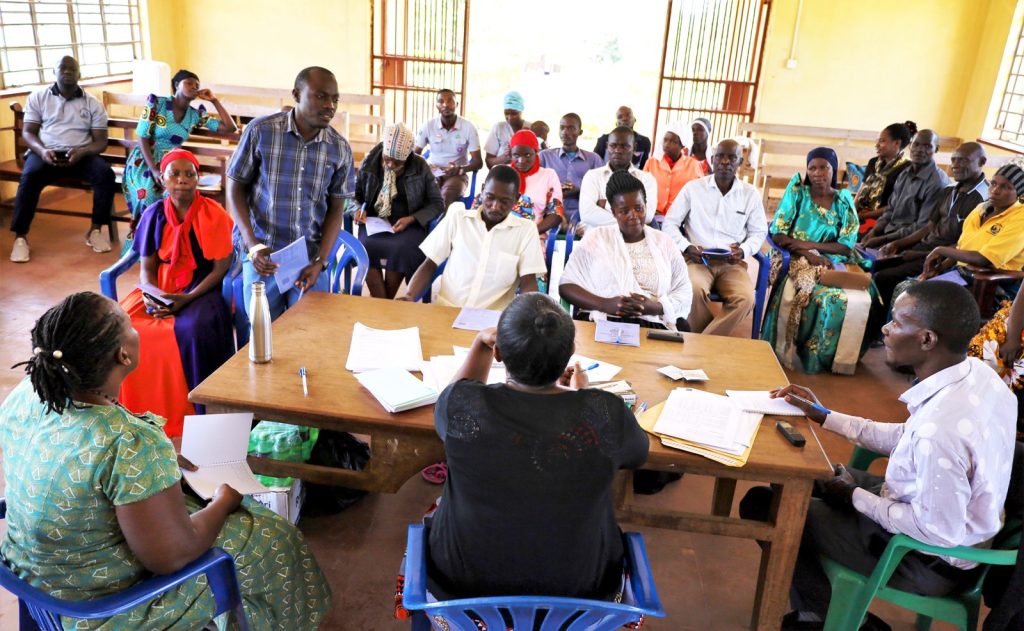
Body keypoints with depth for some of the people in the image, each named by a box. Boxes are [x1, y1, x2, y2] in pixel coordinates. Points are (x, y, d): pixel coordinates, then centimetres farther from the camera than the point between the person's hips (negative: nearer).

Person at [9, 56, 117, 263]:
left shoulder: (93, 103, 8)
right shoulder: (38, 97, 9)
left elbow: (101, 141, 3)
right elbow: (28, 132, 5)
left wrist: (81, 152, -19)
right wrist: (42, 151, -17)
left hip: (80, 154, 0)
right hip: (45, 153, 0)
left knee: (106, 174, -31)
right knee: (29, 177, -32)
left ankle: (96, 229, -17)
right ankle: (20, 236, -24)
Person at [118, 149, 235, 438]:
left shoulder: (214, 215, -9)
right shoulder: (154, 214, 3)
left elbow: (221, 268, -10)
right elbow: (146, 268, 4)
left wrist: (187, 299, -20)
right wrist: (153, 294, -18)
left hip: (201, 288, -4)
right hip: (159, 288, 5)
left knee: (193, 330, -35)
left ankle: (195, 412, -20)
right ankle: (132, 407, -3)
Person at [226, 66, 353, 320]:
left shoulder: (340, 149, -2)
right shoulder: (260, 131, -8)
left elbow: (336, 209, 3)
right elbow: (235, 189, -1)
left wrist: (320, 261, -8)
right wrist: (252, 244, -12)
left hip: (310, 258, 1)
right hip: (262, 255, -1)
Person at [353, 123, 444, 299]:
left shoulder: (420, 167, -4)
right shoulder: (369, 163, 1)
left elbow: (437, 203, 1)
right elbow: (354, 193, 16)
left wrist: (411, 219, -14)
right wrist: (358, 209, -7)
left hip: (409, 224, -1)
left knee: (400, 248, -34)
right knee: (366, 246, -32)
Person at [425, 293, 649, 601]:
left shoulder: (462, 405, -26)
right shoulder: (604, 413, -26)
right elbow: (638, 453, 0)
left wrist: (481, 343, -2)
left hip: (464, 583, 0)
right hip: (577, 588, 1)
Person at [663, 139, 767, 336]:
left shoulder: (751, 194, 10)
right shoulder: (693, 188, 4)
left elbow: (759, 232, 17)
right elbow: (669, 224, 5)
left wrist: (744, 250, -5)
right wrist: (686, 247, -12)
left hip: (732, 263, 2)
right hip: (697, 260, -2)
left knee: (745, 299, -30)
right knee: (695, 291, -36)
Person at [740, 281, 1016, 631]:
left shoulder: (940, 425, -37)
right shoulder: (976, 373, -8)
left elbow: (939, 532, -28)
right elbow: (908, 439, 6)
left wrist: (854, 495, -15)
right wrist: (824, 415, 9)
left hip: (927, 561, -9)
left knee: (761, 504, -1)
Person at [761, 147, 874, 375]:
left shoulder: (844, 200, 9)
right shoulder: (797, 192, 3)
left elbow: (846, 245, 1)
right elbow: (777, 234, -5)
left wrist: (807, 244, -13)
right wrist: (809, 255, -19)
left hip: (832, 262, 3)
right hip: (796, 259, -3)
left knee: (858, 299, -25)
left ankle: (828, 357, -5)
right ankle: (789, 353, -16)